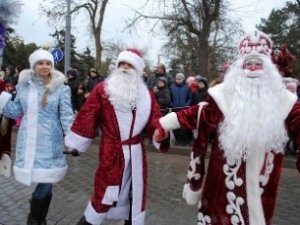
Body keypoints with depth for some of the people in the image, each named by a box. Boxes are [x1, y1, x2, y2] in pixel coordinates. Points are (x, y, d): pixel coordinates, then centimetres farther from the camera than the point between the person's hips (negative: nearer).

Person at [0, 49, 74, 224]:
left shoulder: (61, 88, -3)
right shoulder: (23, 85, 6)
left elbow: (66, 116, -4)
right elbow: (16, 110, 13)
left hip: (50, 142, -2)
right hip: (28, 142, 2)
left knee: (47, 182, -1)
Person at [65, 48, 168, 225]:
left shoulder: (146, 94, 6)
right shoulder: (102, 89, -5)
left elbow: (154, 118, 1)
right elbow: (87, 116, -6)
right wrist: (75, 144, -4)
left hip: (136, 152, 4)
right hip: (111, 151, -4)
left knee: (136, 191, 16)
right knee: (106, 192, 2)